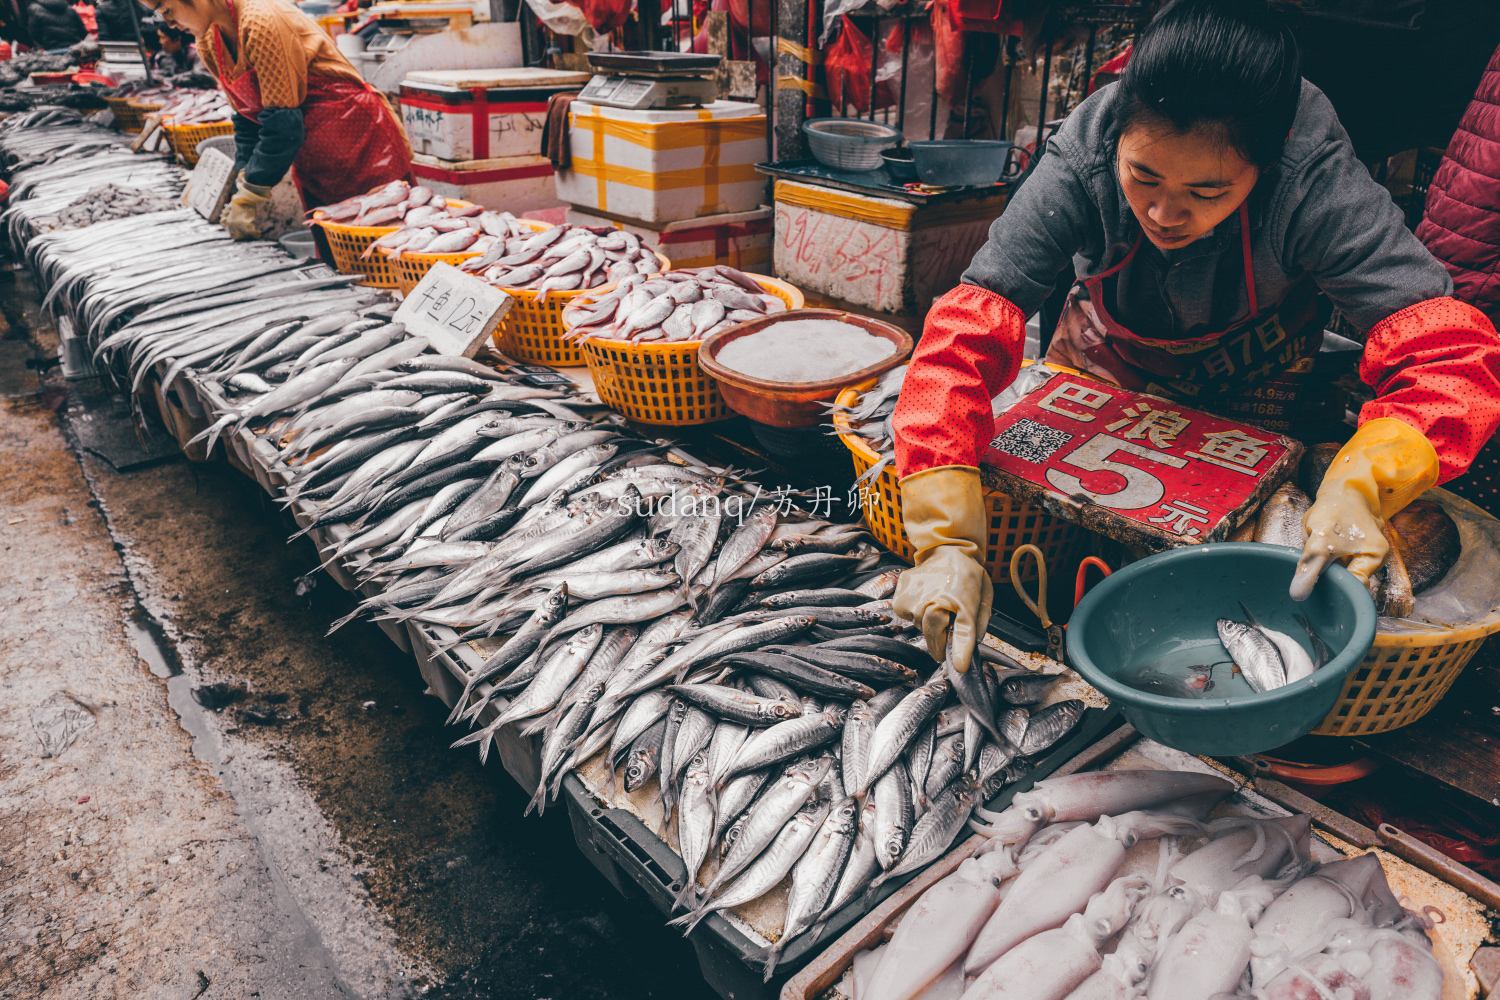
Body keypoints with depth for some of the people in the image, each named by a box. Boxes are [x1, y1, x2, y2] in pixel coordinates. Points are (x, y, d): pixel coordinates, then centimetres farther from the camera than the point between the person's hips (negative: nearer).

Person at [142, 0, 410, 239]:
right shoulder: (209, 45, 6)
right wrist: (243, 188, -3)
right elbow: (248, 118, 9)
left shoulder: (260, 22, -20)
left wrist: (248, 198, -19)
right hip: (311, 157, 9)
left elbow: (283, 121, -22)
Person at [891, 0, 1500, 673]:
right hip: (1104, 363, 1)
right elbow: (970, 327, -38)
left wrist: (1361, 484, -58)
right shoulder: (1084, 155, -33)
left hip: (1246, 392, -1)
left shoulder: (1315, 182, -33)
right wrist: (946, 538, -50)